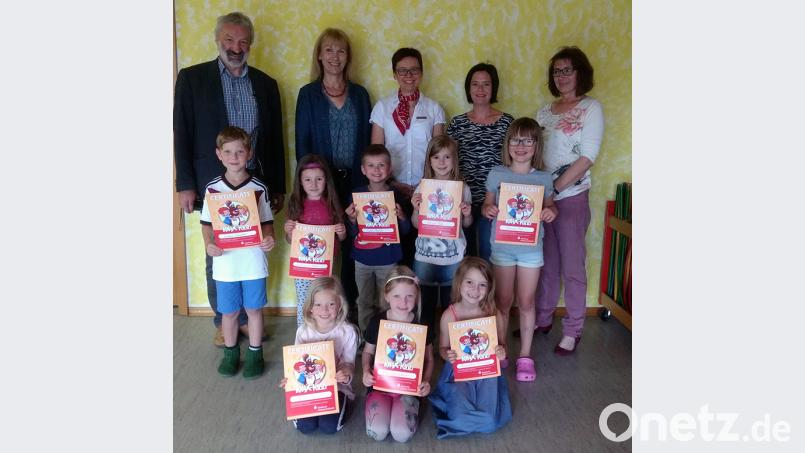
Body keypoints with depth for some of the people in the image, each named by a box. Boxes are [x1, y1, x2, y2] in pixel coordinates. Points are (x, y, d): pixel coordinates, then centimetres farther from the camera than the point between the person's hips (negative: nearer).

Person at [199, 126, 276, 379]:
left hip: (253, 261, -1)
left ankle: (255, 353, 28)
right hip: (225, 261, 1)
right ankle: (230, 352, 34)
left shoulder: (259, 188, -5)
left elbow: (267, 222, 0)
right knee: (228, 310, 14)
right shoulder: (212, 189, -2)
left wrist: (269, 238, -19)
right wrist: (208, 244, -15)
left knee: (254, 308, 12)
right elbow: (207, 224, 3)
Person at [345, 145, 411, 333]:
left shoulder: (395, 195, -7)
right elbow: (352, 233, 0)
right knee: (365, 303, 14)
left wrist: (402, 217, -21)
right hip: (363, 258, 1)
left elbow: (405, 231, -1)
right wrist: (352, 220, -20)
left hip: (387, 259, -1)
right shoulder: (357, 194, -5)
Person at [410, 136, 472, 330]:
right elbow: (416, 224, 3)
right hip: (425, 255, 0)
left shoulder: (463, 189, -2)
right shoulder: (422, 189, -2)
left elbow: (466, 224, 8)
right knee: (426, 304, 10)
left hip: (454, 256, 0)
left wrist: (467, 214, -13)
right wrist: (416, 209, -16)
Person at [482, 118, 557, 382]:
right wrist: (488, 210, -16)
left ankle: (525, 355, 21)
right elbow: (487, 205, 7)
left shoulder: (543, 178, -2)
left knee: (526, 303, 7)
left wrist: (551, 212, -12)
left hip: (531, 248, 0)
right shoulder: (496, 174, -3)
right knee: (503, 302, 10)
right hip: (502, 247, 0)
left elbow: (549, 206, 11)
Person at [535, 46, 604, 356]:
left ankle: (573, 330, 13)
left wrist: (554, 188, -15)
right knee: (546, 262, 13)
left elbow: (586, 159, -11)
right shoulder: (546, 111, 14)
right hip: (542, 196, 5)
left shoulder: (591, 108, -2)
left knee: (572, 266, 1)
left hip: (572, 196, -5)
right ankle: (542, 319, 27)